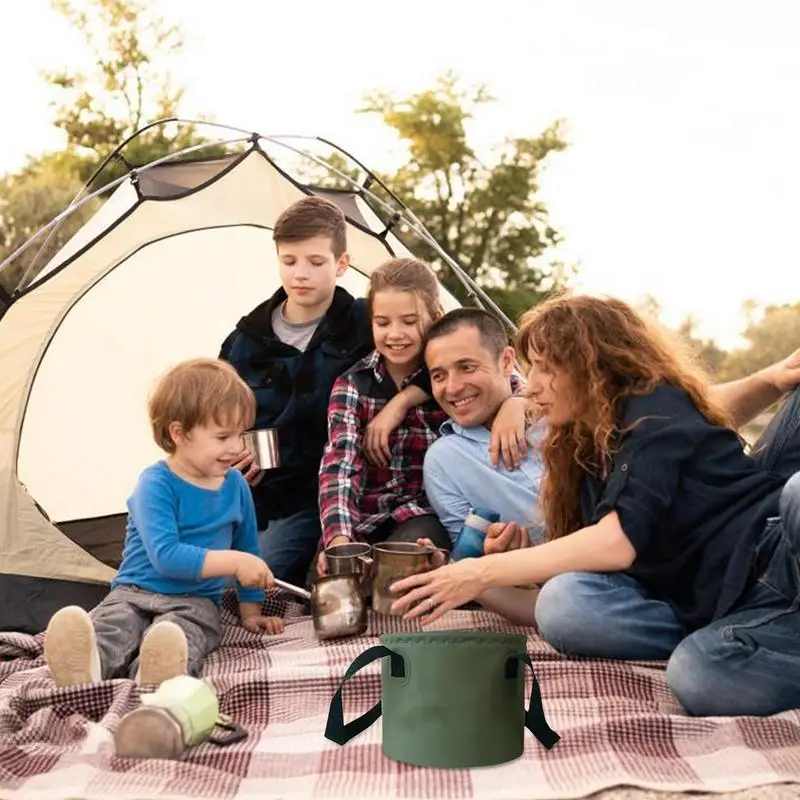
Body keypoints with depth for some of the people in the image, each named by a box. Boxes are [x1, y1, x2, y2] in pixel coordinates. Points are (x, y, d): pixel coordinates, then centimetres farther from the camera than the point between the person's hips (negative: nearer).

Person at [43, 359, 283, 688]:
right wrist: (233, 562, -23)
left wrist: (250, 610, 22)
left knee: (178, 634, -36)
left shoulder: (236, 486, 10)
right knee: (109, 628, -36)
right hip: (135, 592, -1)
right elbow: (165, 556, -20)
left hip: (195, 602, 1)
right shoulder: (156, 485, -8)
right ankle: (85, 665, -68)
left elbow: (247, 550, 24)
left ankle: (158, 671, -69)